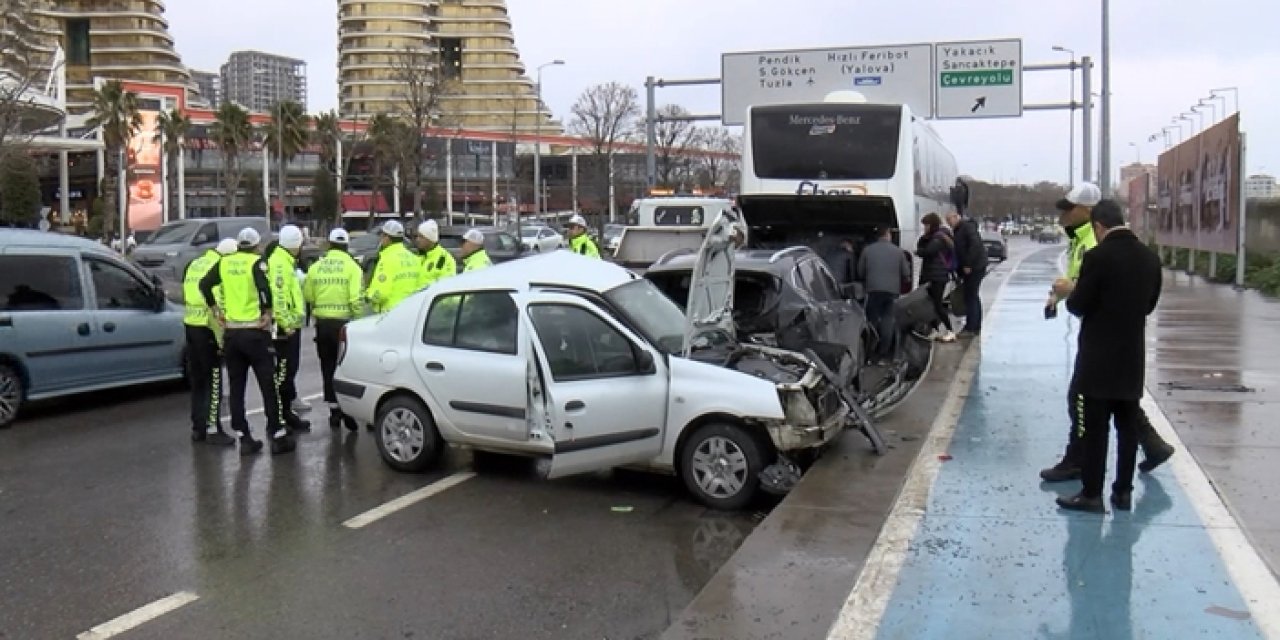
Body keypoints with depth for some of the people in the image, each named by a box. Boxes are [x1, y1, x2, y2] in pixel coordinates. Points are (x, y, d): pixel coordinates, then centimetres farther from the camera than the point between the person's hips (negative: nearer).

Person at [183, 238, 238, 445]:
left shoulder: (194, 265, 14)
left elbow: (186, 296, 18)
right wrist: (221, 339, -19)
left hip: (191, 326, 9)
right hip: (207, 329, -9)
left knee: (197, 381, 14)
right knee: (214, 381, -2)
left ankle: (198, 427, 19)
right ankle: (213, 429, 0)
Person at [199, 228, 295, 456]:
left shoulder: (225, 263, 7)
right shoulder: (257, 262, -8)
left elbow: (204, 284, 4)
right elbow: (264, 287, -24)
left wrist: (215, 309, 11)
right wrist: (267, 313, -14)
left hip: (231, 332, 5)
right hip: (255, 332, -5)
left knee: (236, 388, 10)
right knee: (268, 386, 3)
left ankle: (244, 439, 10)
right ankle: (278, 437, 4)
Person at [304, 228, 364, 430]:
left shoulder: (316, 267, 4)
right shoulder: (352, 267, -7)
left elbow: (308, 296, 5)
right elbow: (357, 299, -15)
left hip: (322, 323, 3)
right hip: (344, 322, -3)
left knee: (328, 368, 12)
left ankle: (334, 410, 16)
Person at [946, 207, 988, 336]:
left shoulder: (967, 226, -13)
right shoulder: (958, 230, 18)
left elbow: (975, 245, -24)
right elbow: (958, 251, 20)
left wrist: (968, 265, -24)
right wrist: (959, 270, 15)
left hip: (975, 266, -10)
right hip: (970, 266, 10)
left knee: (970, 296, -10)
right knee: (973, 296, 15)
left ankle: (970, 328, -10)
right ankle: (976, 327, 22)